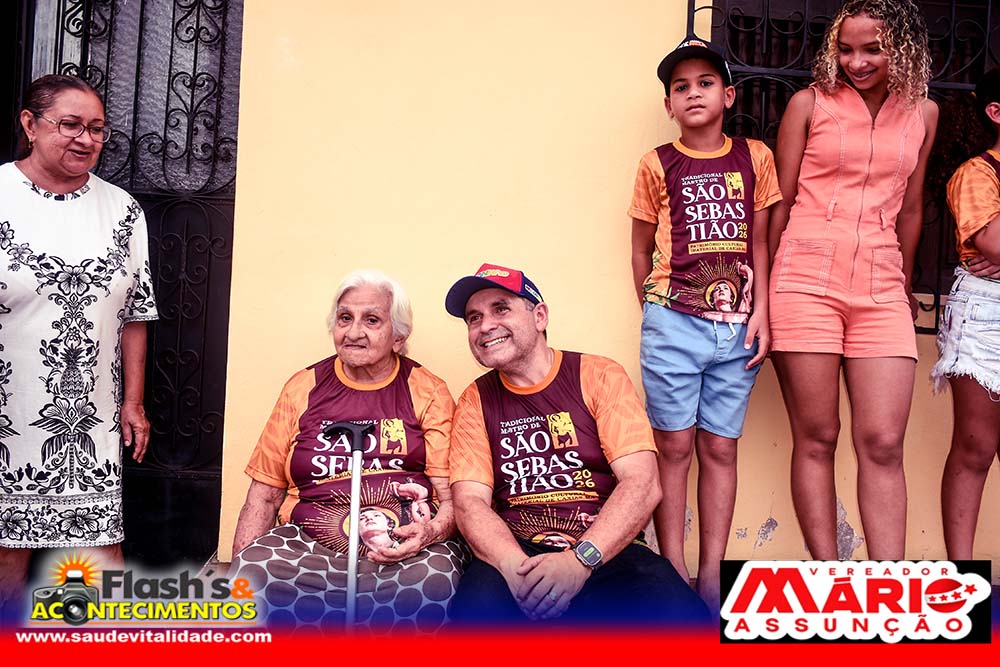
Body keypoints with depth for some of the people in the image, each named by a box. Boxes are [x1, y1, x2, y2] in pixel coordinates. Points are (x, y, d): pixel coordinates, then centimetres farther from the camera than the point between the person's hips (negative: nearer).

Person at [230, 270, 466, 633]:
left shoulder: (428, 392, 9)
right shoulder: (303, 388, 15)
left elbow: (454, 496, 4)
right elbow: (264, 495, 16)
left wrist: (432, 530, -20)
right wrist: (238, 576, 2)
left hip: (406, 546, -1)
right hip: (309, 541, 1)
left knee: (435, 583, -36)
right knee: (252, 579, -32)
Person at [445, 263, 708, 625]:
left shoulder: (599, 376, 3)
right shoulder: (476, 401, 10)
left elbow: (643, 484, -7)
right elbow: (469, 500, -2)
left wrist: (580, 560, -23)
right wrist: (516, 567, -23)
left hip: (607, 553, 0)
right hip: (515, 556, 0)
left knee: (682, 615, -29)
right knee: (478, 606, -34)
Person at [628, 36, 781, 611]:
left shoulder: (754, 158, 7)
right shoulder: (658, 165, 2)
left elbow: (758, 242, 8)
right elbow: (642, 249, 8)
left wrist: (760, 312, 0)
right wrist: (657, 315, 7)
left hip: (737, 326, 2)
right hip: (675, 322, -2)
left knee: (721, 448, 6)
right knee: (674, 446, 1)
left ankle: (712, 578, 13)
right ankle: (674, 576, 9)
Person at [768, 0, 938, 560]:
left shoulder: (922, 113, 12)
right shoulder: (810, 103, 3)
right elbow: (781, 201, 5)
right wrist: (763, 290, 3)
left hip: (881, 290, 3)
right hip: (808, 280, -2)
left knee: (883, 444, -4)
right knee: (816, 439, 0)